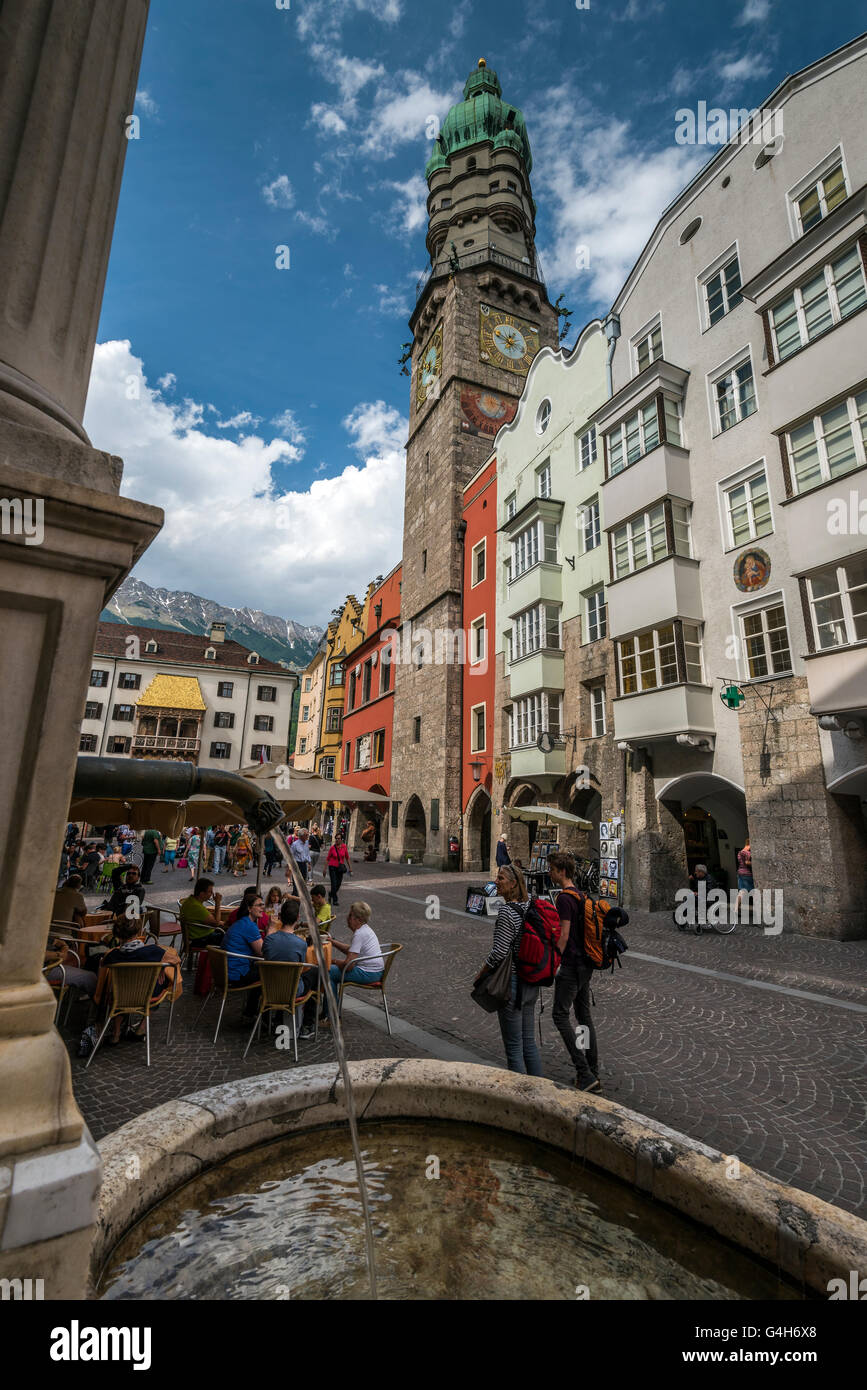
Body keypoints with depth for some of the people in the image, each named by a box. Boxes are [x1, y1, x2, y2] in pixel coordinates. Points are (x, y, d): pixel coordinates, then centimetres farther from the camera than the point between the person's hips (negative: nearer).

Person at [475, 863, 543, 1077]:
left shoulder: (506, 912, -21)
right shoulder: (530, 905, 1)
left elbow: (499, 952, -21)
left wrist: (481, 974, -7)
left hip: (511, 983, -8)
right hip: (531, 982, 8)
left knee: (514, 1046, 6)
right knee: (528, 1041, 20)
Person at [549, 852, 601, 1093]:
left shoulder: (564, 897, -17)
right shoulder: (581, 896, 12)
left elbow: (564, 934, -21)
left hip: (571, 965, -9)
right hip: (585, 964, 9)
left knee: (560, 1015, -3)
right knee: (584, 1015, 14)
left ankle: (584, 1074, -4)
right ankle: (592, 1073, 20)